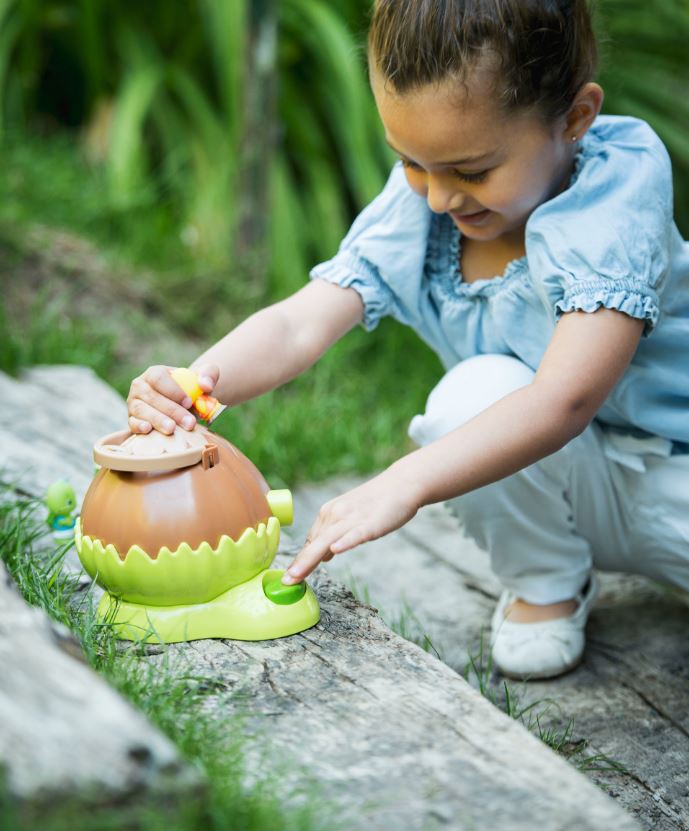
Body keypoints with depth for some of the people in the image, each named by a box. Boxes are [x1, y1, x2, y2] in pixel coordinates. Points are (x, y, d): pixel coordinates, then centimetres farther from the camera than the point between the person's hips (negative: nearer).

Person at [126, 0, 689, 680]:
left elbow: (566, 398, -38)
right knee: (477, 391, -28)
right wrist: (189, 384, -39)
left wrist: (402, 485, -47)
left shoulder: (615, 191, -27)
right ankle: (544, 585, -5)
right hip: (563, 484, 5)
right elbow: (299, 324, -18)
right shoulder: (413, 206, -10)